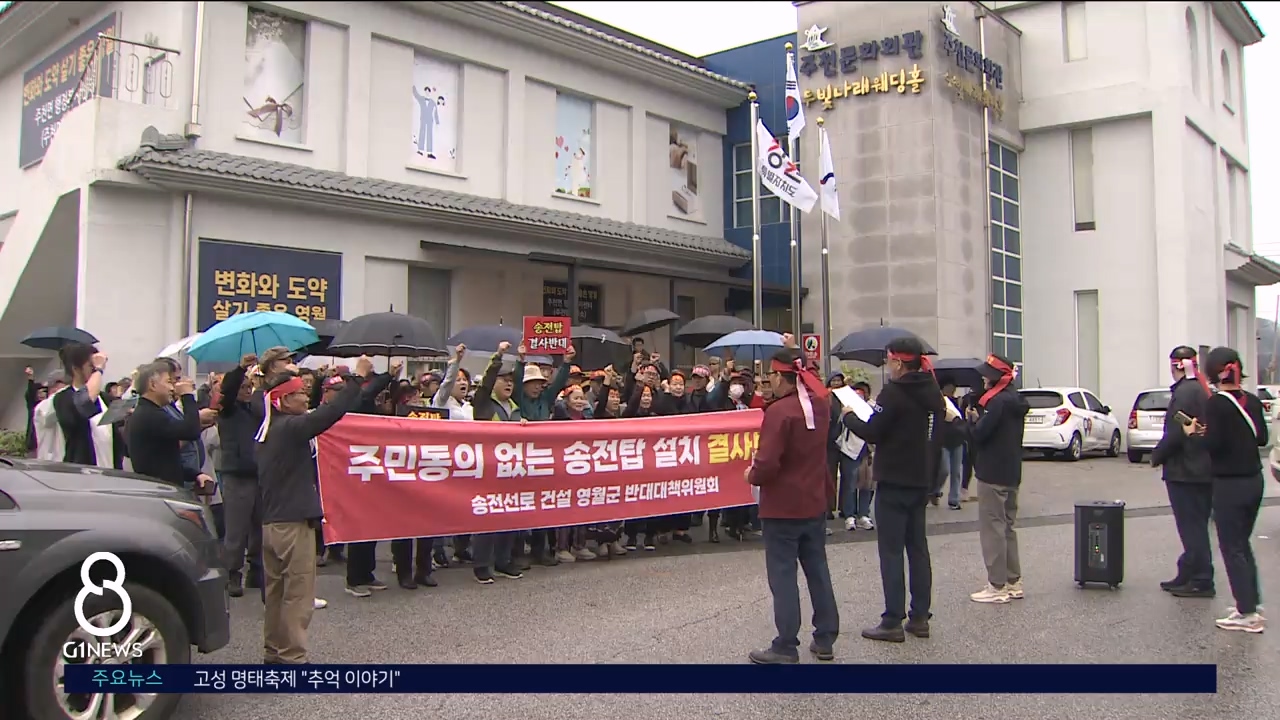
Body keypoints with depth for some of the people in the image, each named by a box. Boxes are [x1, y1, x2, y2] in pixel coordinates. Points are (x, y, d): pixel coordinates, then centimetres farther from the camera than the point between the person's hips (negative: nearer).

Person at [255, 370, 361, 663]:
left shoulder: (269, 430, 12)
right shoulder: (291, 427, -15)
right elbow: (332, 412, -24)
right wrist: (356, 381, -16)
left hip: (270, 521, 9)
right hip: (293, 522, -9)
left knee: (276, 591, 15)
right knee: (298, 593, -4)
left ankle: (273, 652, 24)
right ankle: (291, 658, -1)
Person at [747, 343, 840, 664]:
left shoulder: (779, 411, -21)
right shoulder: (820, 403, 2)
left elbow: (767, 463, -25)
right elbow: (812, 382, 28)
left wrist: (752, 475, -5)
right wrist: (795, 354, 31)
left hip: (783, 506, -7)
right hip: (815, 502, 7)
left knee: (783, 575, 1)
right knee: (817, 569, 15)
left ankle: (786, 647, 6)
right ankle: (825, 639, 23)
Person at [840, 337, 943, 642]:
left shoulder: (894, 392, -17)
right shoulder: (933, 393, 9)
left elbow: (872, 432, -15)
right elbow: (936, 436, 15)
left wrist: (848, 416, 0)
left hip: (894, 482, -8)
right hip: (921, 480, 8)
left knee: (891, 551, -3)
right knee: (918, 547, 13)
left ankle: (893, 622, -1)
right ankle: (920, 617, 18)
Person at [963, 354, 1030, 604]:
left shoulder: (999, 402, -18)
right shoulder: (1015, 401, 13)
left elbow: (979, 435, -21)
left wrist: (971, 420, -3)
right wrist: (977, 421, 6)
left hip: (992, 475, -10)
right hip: (1011, 473, 10)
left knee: (992, 528, -4)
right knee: (1007, 527, 17)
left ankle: (998, 586, 0)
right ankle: (1013, 582, 22)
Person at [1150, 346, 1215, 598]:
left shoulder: (1185, 392, -18)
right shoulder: (1204, 390, 11)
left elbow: (1176, 434, -23)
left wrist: (1157, 456, -7)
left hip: (1185, 471, -10)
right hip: (1203, 470, 10)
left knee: (1192, 527, -2)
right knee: (1196, 527, 15)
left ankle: (1200, 581, 3)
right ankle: (1189, 576, 24)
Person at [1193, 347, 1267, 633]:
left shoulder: (1217, 403, -16)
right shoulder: (1253, 401, 5)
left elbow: (1214, 445, -20)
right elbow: (1262, 438, 12)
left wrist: (1195, 432, -3)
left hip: (1229, 484, -7)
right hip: (1254, 480, 7)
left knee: (1232, 548, 0)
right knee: (1242, 543, 20)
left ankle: (1247, 614, 2)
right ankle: (1251, 603, 26)